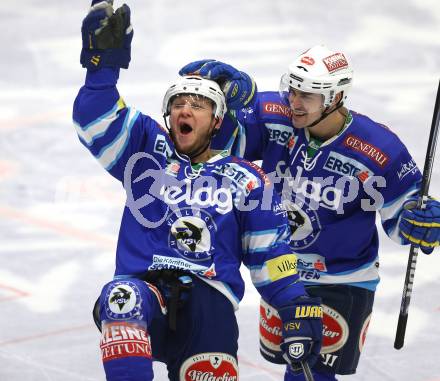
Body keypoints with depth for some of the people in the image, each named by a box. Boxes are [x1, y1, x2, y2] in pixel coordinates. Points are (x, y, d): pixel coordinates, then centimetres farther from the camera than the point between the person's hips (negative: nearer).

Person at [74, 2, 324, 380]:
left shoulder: (244, 179, 19)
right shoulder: (146, 150, 18)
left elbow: (271, 254, 17)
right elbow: (97, 122, 1)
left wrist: (299, 307, 4)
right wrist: (103, 61, -13)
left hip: (209, 301, 1)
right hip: (144, 287, -1)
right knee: (122, 296, -36)